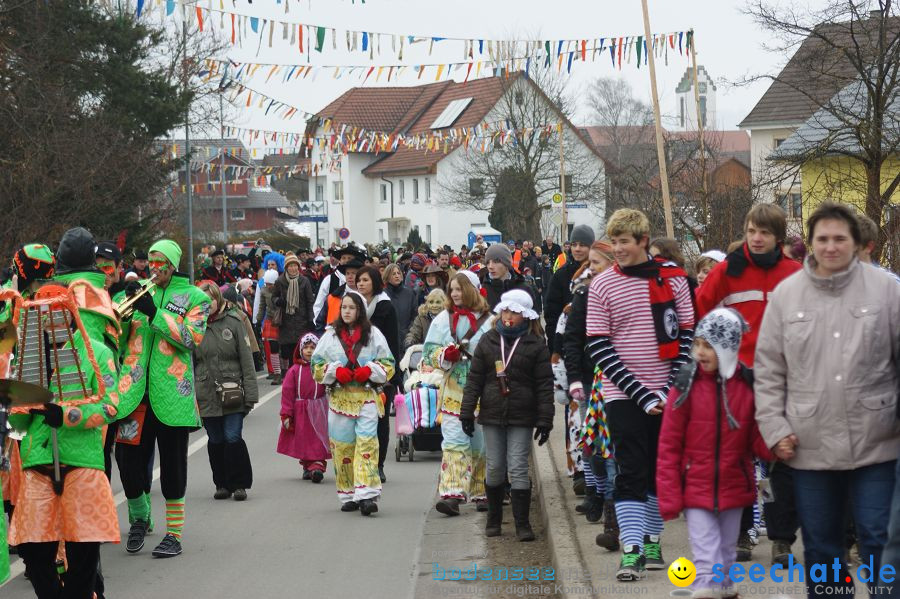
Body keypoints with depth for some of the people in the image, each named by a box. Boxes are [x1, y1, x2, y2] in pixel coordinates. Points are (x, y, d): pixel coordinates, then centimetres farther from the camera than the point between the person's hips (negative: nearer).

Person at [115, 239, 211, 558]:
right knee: (129, 458, 1)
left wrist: (154, 313, -17)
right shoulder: (141, 292, 15)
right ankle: (140, 517, 25)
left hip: (171, 392, -3)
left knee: (173, 462, 1)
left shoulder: (195, 297, 5)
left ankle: (174, 534, 9)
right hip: (135, 389, 3)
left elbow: (192, 337, -10)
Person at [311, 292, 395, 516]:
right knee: (342, 447, 2)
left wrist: (369, 371, -9)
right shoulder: (330, 335, 11)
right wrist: (335, 371, -8)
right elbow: (317, 366, 9)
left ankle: (367, 495, -19)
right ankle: (348, 496, 11)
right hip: (339, 397, 2)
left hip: (366, 397, -2)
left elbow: (388, 365, 9)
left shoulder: (373, 335, 8)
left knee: (366, 444, -14)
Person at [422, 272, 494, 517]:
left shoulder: (489, 321, 1)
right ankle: (452, 494, -18)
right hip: (453, 391, 1)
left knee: (481, 444, 8)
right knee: (454, 442, -10)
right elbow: (429, 350, 9)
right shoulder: (443, 319, 9)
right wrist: (446, 354, -11)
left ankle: (481, 494, 22)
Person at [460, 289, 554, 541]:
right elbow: (474, 378, 8)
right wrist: (467, 412, 3)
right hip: (492, 415, 3)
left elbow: (545, 385, -2)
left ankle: (522, 523, -1)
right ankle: (494, 519, 22)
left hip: (521, 417, -3)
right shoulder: (488, 341, 7)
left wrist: (545, 420, -6)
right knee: (494, 468, 8)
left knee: (518, 468, -5)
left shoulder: (535, 345, 0)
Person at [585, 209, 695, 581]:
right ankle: (631, 552, -7)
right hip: (623, 395, -2)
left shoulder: (673, 278, 1)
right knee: (631, 472, -6)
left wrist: (673, 389, -7)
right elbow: (599, 347, -7)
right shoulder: (602, 285, -5)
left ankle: (651, 541, 23)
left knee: (661, 469, 10)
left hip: (668, 395, 2)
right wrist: (642, 395, -13)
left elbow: (687, 335, 3)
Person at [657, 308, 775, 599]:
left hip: (734, 488, 3)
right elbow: (669, 446, -7)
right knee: (706, 562, -5)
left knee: (727, 556, 18)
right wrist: (669, 497, -9)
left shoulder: (748, 385, -5)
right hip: (696, 488, -2)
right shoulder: (687, 384, -10)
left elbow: (757, 442, 2)